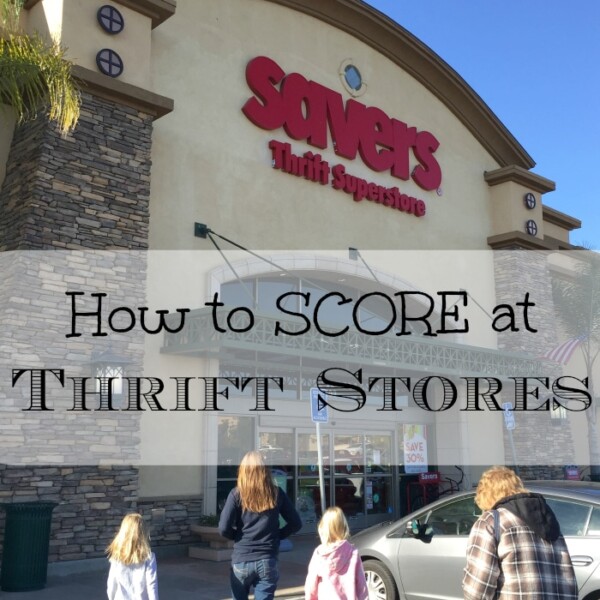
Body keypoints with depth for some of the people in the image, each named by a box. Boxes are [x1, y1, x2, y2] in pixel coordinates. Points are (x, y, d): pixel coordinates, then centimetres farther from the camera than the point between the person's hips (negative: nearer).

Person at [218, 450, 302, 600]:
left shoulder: (237, 494, -5)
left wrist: (239, 536, 8)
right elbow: (296, 523, 4)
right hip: (268, 561, 1)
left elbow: (224, 528, -11)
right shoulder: (276, 493, 0)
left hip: (241, 561, 0)